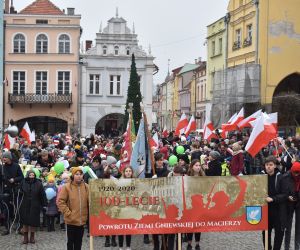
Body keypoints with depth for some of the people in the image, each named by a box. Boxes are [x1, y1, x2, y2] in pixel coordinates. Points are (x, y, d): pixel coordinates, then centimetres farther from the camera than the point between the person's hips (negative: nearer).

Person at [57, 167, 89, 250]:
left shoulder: (86, 187, 2)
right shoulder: (67, 187, -8)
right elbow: (60, 201, -9)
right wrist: (68, 213, -13)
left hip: (82, 220, 3)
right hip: (71, 220, -3)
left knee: (79, 241, 13)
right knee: (71, 241, 7)